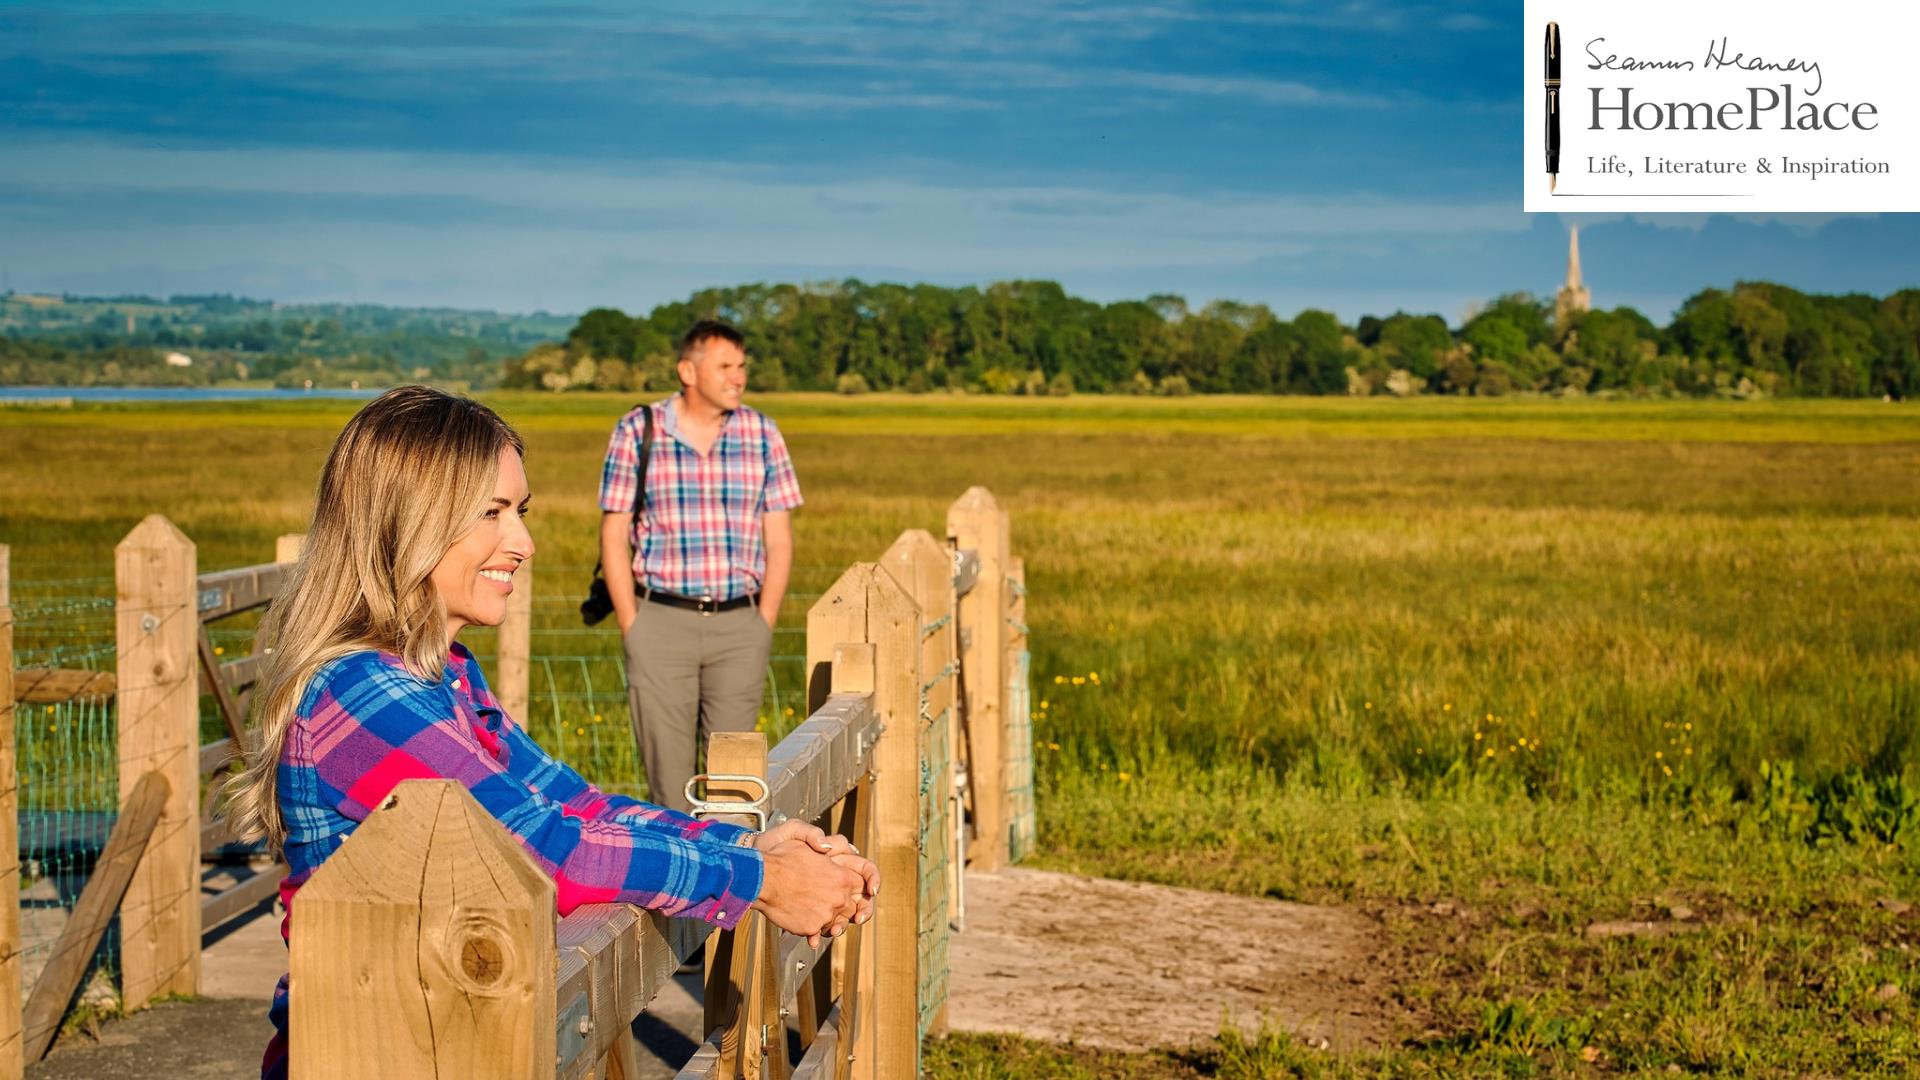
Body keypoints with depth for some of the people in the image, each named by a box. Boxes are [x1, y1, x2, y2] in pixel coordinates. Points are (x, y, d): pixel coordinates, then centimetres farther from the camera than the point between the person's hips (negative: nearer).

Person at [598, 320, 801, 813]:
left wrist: (763, 625, 0)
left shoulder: (762, 434, 6)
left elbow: (779, 539, 8)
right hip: (661, 621, -1)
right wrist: (631, 628, -4)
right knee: (666, 771, 1)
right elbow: (614, 537, 2)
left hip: (739, 624, 1)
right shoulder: (637, 431, 1)